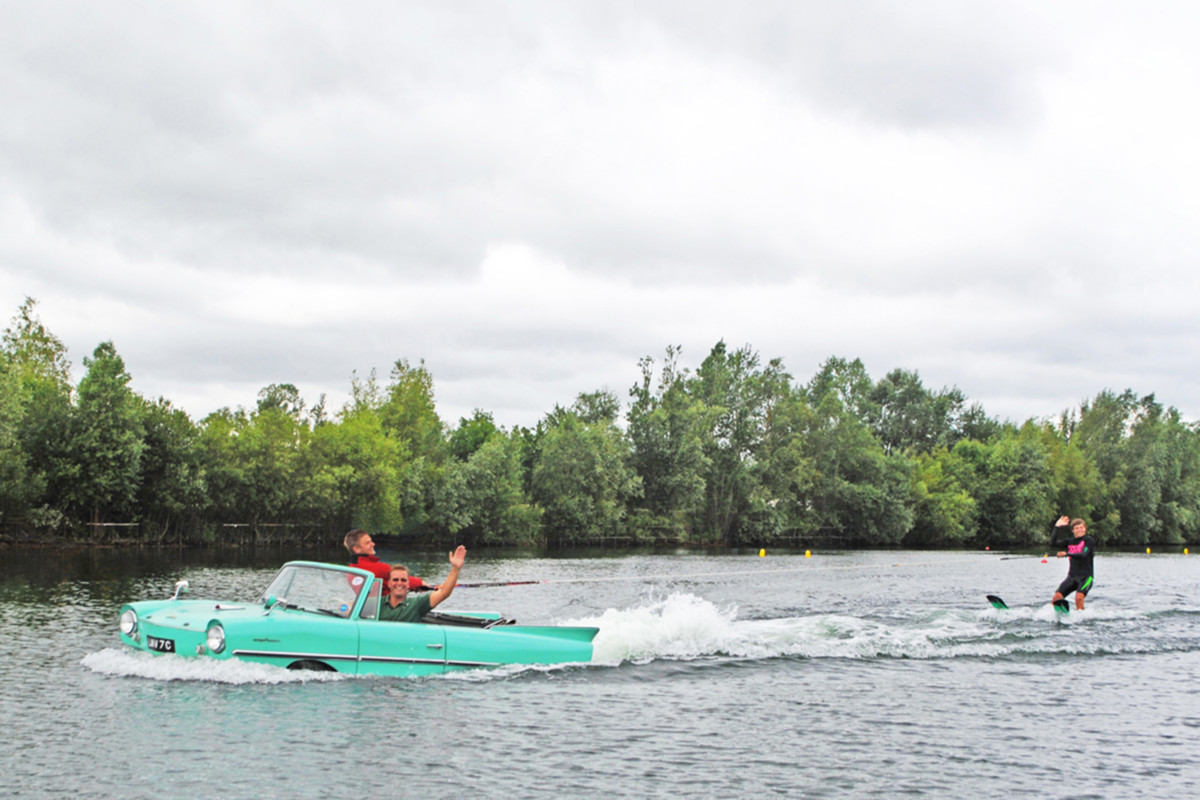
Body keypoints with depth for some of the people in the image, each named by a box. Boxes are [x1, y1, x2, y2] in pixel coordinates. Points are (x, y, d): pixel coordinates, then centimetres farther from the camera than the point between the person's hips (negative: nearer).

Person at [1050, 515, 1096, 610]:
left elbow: (1083, 555, -18)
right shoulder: (1070, 542, 14)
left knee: (1079, 597, -29)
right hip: (1072, 576, 5)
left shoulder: (1089, 540, -2)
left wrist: (1066, 554, -30)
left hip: (1085, 577, -5)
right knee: (1057, 596, -13)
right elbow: (1053, 542, 3)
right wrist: (1057, 527, -2)